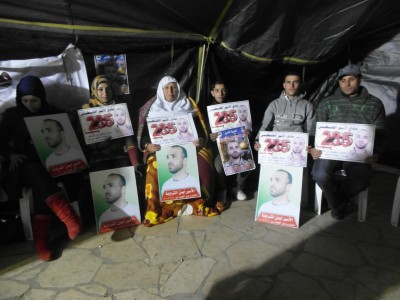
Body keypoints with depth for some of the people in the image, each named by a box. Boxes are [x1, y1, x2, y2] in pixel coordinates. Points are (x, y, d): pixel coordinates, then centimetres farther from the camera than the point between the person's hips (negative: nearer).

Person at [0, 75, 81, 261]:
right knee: (36, 172, -36)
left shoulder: (54, 113, 6)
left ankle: (41, 240, -31)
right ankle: (69, 217, -47)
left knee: (40, 184, -32)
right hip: (25, 166, 0)